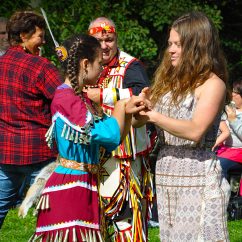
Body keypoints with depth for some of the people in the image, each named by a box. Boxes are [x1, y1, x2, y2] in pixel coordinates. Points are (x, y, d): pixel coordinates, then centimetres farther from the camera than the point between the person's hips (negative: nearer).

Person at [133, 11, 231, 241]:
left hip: (197, 173, -7)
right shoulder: (169, 80, 14)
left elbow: (195, 131, -19)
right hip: (166, 171, 7)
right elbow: (137, 120, 12)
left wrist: (153, 115, -16)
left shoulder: (212, 83, -7)